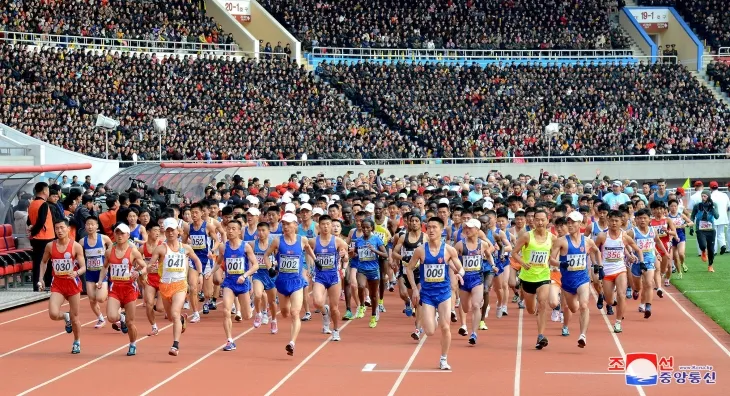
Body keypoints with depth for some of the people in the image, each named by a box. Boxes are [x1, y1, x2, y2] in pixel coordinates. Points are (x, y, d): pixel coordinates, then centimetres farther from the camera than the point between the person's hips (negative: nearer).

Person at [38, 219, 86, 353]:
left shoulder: (76, 246, -9)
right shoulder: (50, 246, -1)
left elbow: (83, 267, -10)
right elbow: (43, 262, 17)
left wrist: (76, 273, -31)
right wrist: (41, 279, 8)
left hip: (72, 283, -2)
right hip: (57, 284, 2)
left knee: (74, 317, 7)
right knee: (53, 314, -17)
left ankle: (77, 343, 29)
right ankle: (66, 317, 19)